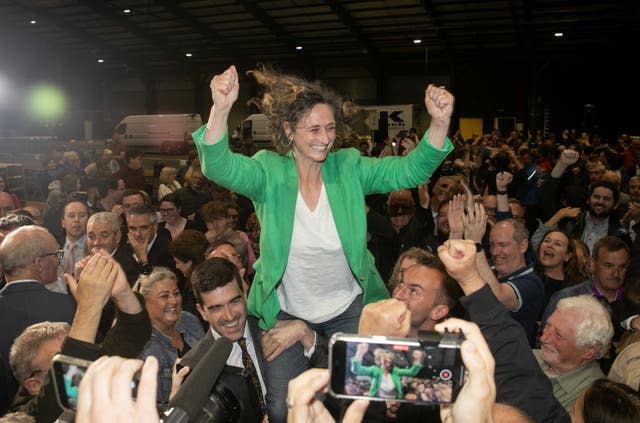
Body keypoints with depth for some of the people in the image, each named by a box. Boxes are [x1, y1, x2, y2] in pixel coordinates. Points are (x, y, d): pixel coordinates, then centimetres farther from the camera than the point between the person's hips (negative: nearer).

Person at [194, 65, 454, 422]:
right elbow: (220, 167, -33)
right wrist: (221, 110, -53)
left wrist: (440, 122, -39)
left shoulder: (349, 168, -11)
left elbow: (410, 170, -20)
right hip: (287, 312, -1)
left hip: (349, 308, 1)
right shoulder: (270, 171, -16)